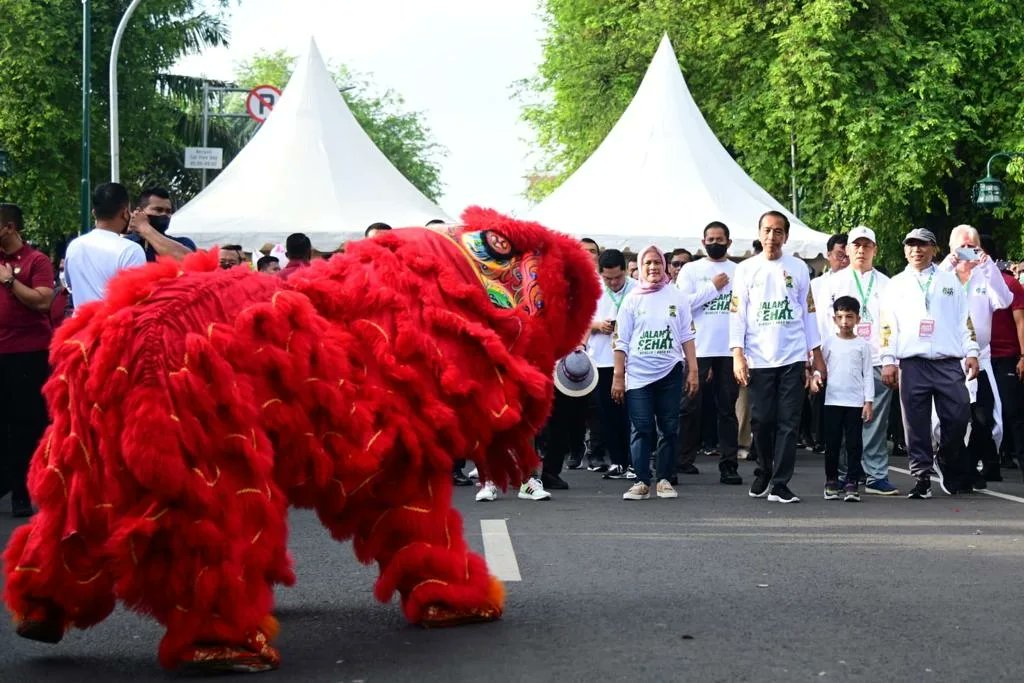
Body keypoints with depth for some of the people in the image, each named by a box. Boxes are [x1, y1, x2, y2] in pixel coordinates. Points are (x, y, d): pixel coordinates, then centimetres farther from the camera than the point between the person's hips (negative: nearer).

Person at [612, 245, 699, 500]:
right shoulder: (632, 300, 4)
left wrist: (693, 370, 2)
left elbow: (686, 336, 7)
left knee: (669, 429, 3)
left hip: (670, 373, 1)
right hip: (638, 373, -1)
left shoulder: (677, 298, 5)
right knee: (641, 429, -3)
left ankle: (664, 480, 10)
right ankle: (642, 482, 0)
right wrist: (618, 376, -1)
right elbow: (622, 342, 4)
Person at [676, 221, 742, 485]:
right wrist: (713, 287, -6)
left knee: (728, 409, 4)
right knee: (691, 407, 3)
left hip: (729, 351, 1)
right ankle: (684, 460, 12)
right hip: (698, 350, -1)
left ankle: (728, 464, 5)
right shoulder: (691, 269, 6)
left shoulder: (739, 271, 10)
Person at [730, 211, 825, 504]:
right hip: (758, 359, 0)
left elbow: (808, 312, 10)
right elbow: (737, 313, 1)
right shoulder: (746, 269, 5)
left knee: (788, 422, -3)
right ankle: (763, 472, 25)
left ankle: (779, 484, -2)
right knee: (762, 421, 3)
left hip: (793, 358, 0)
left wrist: (817, 355, 7)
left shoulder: (798, 268, 8)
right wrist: (737, 355, -8)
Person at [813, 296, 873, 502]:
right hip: (833, 400, 1)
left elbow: (867, 374, 4)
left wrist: (869, 401, -1)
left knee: (854, 443, -1)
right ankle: (831, 481, 13)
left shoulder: (862, 344, 4)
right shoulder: (828, 342, 5)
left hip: (856, 402, -1)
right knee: (832, 443, 4)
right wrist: (815, 378, -15)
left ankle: (852, 483, 1)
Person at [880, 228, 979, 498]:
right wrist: (888, 360, 0)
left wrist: (971, 353, 2)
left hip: (949, 363, 0)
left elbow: (965, 319, 12)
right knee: (916, 425, -2)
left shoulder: (950, 280, 15)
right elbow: (887, 325, 8)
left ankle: (953, 475, 13)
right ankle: (922, 478, 3)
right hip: (912, 364, 0)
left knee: (957, 418, -5)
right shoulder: (896, 284, 14)